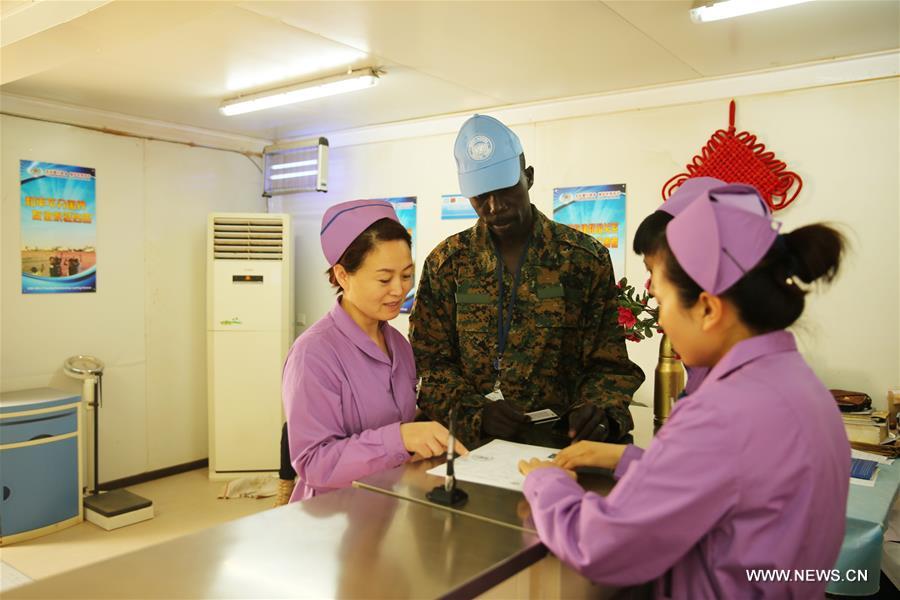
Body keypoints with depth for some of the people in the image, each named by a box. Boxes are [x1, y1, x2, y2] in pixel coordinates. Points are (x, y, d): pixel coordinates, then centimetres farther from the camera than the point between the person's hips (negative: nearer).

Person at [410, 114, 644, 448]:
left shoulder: (586, 258, 1)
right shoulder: (445, 263, 4)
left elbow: (609, 366, 4)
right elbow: (428, 363, 3)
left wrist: (599, 413, -16)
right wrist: (476, 413, -13)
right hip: (472, 441, 0)